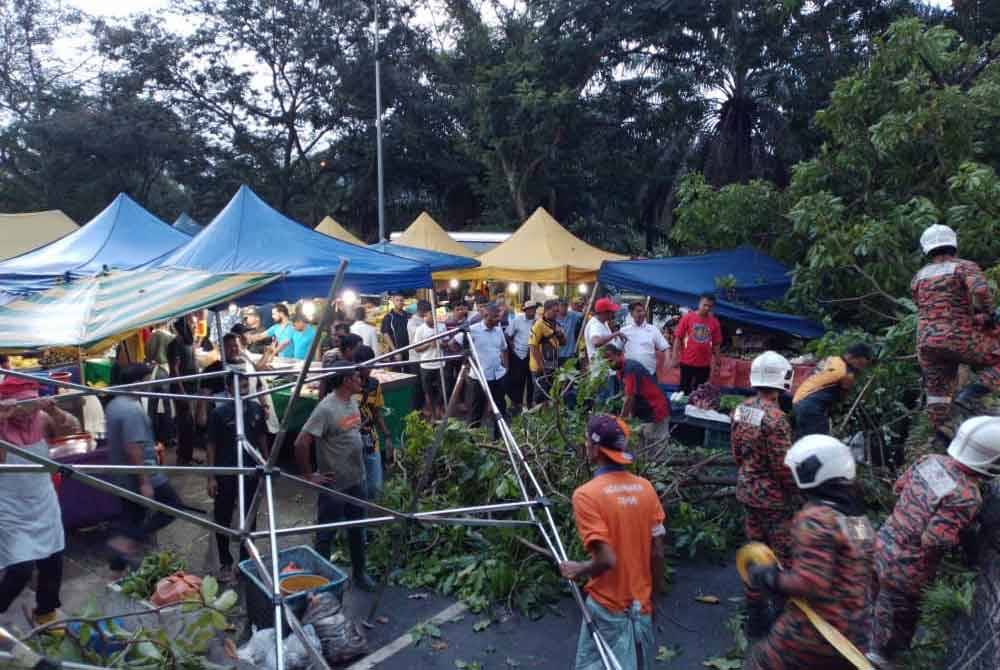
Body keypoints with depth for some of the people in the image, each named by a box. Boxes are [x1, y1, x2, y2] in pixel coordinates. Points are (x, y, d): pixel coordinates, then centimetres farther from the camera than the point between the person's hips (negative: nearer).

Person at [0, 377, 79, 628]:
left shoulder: (40, 420, -3)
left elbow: (73, 427, -11)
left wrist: (53, 410, -26)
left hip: (44, 506, 5)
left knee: (53, 561, 13)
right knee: (21, 568, -12)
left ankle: (45, 612, 35)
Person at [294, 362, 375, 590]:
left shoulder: (353, 403, 5)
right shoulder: (326, 408, -22)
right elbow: (301, 443, -25)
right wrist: (309, 475, -19)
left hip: (356, 481, 8)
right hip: (334, 485, -8)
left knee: (357, 530, 20)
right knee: (326, 534, 6)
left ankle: (359, 573, 35)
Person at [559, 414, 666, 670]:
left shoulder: (587, 494, -19)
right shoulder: (646, 488, -3)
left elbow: (606, 559, -23)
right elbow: (657, 554, 1)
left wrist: (578, 570, -5)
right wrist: (654, 597, 13)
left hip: (607, 606, -5)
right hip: (641, 604, 5)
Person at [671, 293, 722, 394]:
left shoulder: (714, 322, 1)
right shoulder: (688, 317, -5)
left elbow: (716, 344, 6)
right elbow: (678, 338, -3)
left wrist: (716, 362, 5)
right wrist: (675, 358, -7)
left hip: (704, 364, 2)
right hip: (687, 362, -2)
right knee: (684, 389, 7)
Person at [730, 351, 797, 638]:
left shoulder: (741, 410, 0)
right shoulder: (775, 419, -25)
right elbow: (784, 467, -21)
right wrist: (798, 491, -4)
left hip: (747, 493, 8)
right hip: (774, 499, -8)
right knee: (784, 560, 7)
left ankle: (755, 619, 29)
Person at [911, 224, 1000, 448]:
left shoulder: (919, 277, 13)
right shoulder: (964, 266, -2)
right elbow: (981, 290, -20)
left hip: (926, 342, 5)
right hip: (961, 337, -5)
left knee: (937, 389, 16)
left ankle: (942, 434, 20)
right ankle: (969, 398, -6)